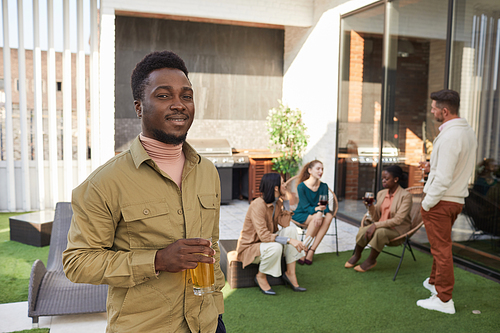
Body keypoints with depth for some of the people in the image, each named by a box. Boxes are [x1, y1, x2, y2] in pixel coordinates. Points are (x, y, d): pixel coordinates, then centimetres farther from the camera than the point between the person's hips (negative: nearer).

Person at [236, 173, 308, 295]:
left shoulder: (277, 202, 0)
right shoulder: (258, 205, -27)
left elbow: (285, 224, -13)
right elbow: (264, 235, -33)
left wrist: (285, 201, -10)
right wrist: (289, 240, -35)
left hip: (266, 242, 8)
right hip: (249, 247, -8)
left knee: (291, 228, -12)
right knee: (275, 247, -37)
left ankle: (290, 273, -8)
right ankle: (261, 276, -8)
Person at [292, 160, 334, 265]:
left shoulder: (323, 186, 0)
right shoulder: (301, 186, -13)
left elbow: (325, 206, -10)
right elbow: (305, 207, -19)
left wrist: (320, 212, -34)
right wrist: (317, 209, -39)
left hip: (316, 214, 4)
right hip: (300, 216, -4)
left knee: (329, 216, -29)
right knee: (316, 217, -36)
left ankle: (311, 252, -29)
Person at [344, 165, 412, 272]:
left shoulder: (405, 196, -13)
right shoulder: (381, 194, 6)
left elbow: (398, 220, -21)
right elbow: (376, 219, 7)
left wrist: (376, 225, -26)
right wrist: (370, 206, -12)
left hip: (398, 229, -5)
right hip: (382, 226, 5)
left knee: (380, 232, -35)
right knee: (363, 230, -25)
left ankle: (371, 260, -12)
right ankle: (356, 255, 3)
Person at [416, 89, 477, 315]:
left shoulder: (449, 136, -23)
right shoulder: (468, 132, 8)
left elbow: (444, 178, -25)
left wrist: (427, 203, -16)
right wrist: (433, 167, 12)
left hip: (441, 201, -9)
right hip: (457, 199, 9)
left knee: (441, 249, 0)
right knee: (440, 245, 23)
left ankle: (444, 300, 10)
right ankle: (434, 282, 39)